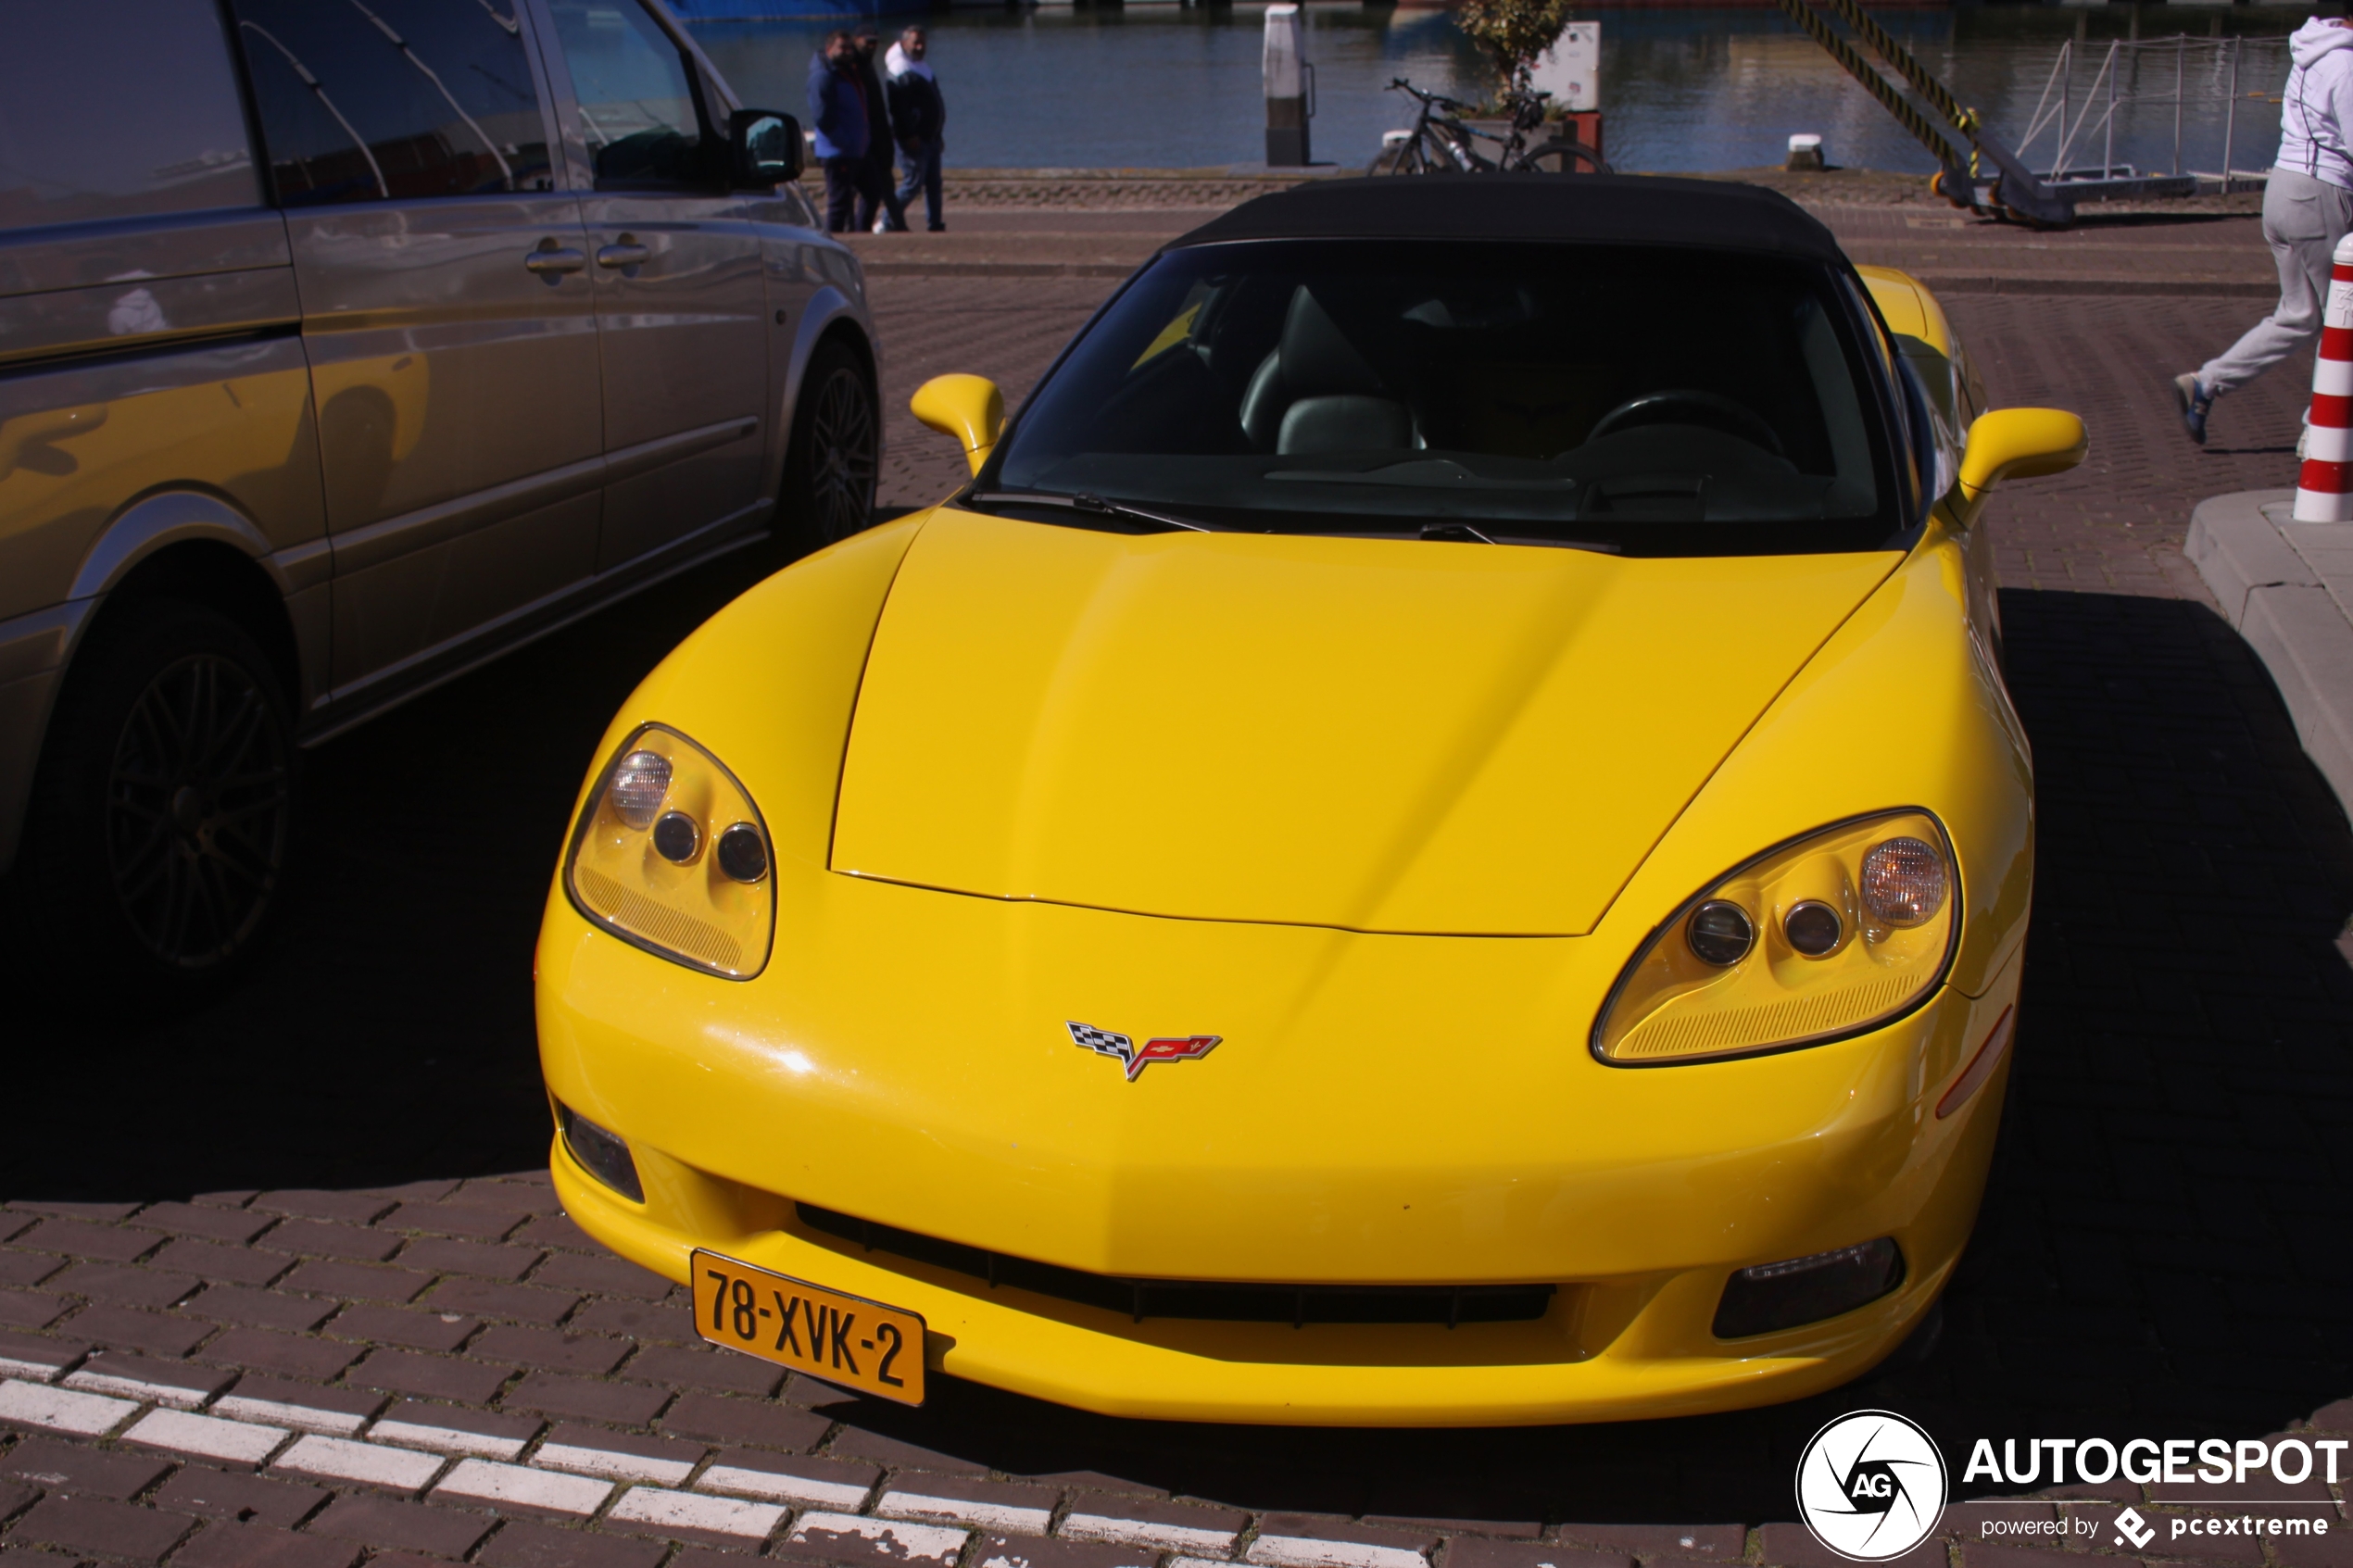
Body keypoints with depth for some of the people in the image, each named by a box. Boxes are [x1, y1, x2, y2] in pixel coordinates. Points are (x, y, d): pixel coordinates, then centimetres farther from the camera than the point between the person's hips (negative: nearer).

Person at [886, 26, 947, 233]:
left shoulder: (924, 69, 20)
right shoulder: (901, 74, -11)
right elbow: (897, 109, -19)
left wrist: (938, 135, 21)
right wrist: (908, 136, -24)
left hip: (930, 137, 9)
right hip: (915, 139, -9)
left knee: (933, 182, 6)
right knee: (914, 181, -9)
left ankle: (934, 223, 9)